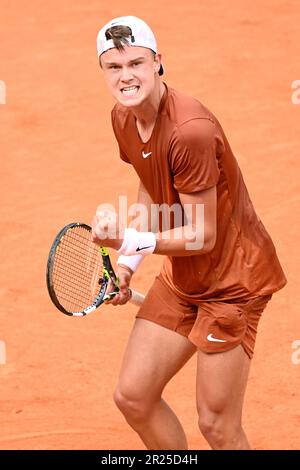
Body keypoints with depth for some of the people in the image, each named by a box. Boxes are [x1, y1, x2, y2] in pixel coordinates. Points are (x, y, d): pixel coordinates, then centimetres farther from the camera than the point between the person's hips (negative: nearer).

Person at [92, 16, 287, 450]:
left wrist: (129, 241, -30)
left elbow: (203, 236, -23)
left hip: (233, 276, -8)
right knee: (133, 397, 8)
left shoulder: (190, 130, -28)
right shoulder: (122, 118, -2)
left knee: (217, 427, -6)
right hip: (181, 278, 8)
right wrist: (127, 261, 9)